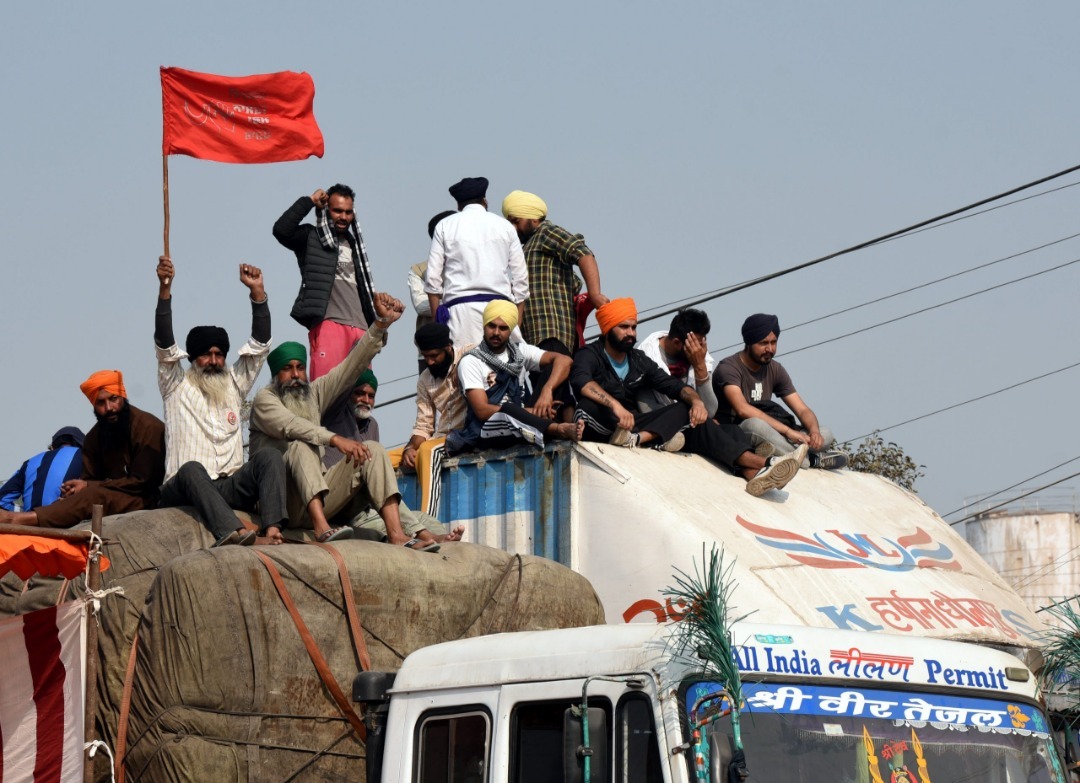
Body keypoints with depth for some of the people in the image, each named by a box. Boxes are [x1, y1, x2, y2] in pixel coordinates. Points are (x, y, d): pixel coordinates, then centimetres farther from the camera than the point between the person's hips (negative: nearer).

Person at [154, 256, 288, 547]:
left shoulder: (233, 384, 22)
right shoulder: (177, 385, 14)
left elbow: (260, 345, 13)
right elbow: (164, 342, -1)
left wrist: (257, 292, 1)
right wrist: (165, 288, -14)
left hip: (229, 489, 3)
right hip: (182, 489, -3)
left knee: (269, 457, -23)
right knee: (191, 468, -37)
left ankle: (272, 531, -44)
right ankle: (233, 532, -62)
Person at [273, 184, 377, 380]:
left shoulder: (354, 243, 25)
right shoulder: (311, 237, 8)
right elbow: (281, 230, -11)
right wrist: (309, 201, -4)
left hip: (359, 327, 6)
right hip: (328, 323, -6)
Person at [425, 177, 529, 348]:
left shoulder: (445, 226, 11)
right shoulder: (505, 226, 14)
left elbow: (433, 278, 7)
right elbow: (521, 278, 11)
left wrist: (438, 322, 10)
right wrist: (517, 323, 14)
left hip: (461, 309, -1)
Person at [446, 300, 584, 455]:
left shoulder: (520, 352, 10)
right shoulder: (470, 362, -3)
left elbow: (564, 360, -2)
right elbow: (482, 410, -13)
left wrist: (547, 390, -22)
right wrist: (530, 412, -17)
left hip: (521, 425, 5)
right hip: (486, 431, -5)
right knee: (506, 411, -41)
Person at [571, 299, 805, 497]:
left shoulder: (638, 360, 17)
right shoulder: (589, 355, -2)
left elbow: (673, 386, 8)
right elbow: (581, 381, -26)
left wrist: (695, 400, -16)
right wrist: (615, 405, -42)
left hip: (633, 423, 5)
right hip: (602, 426, -5)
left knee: (688, 410, -11)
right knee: (588, 407, -36)